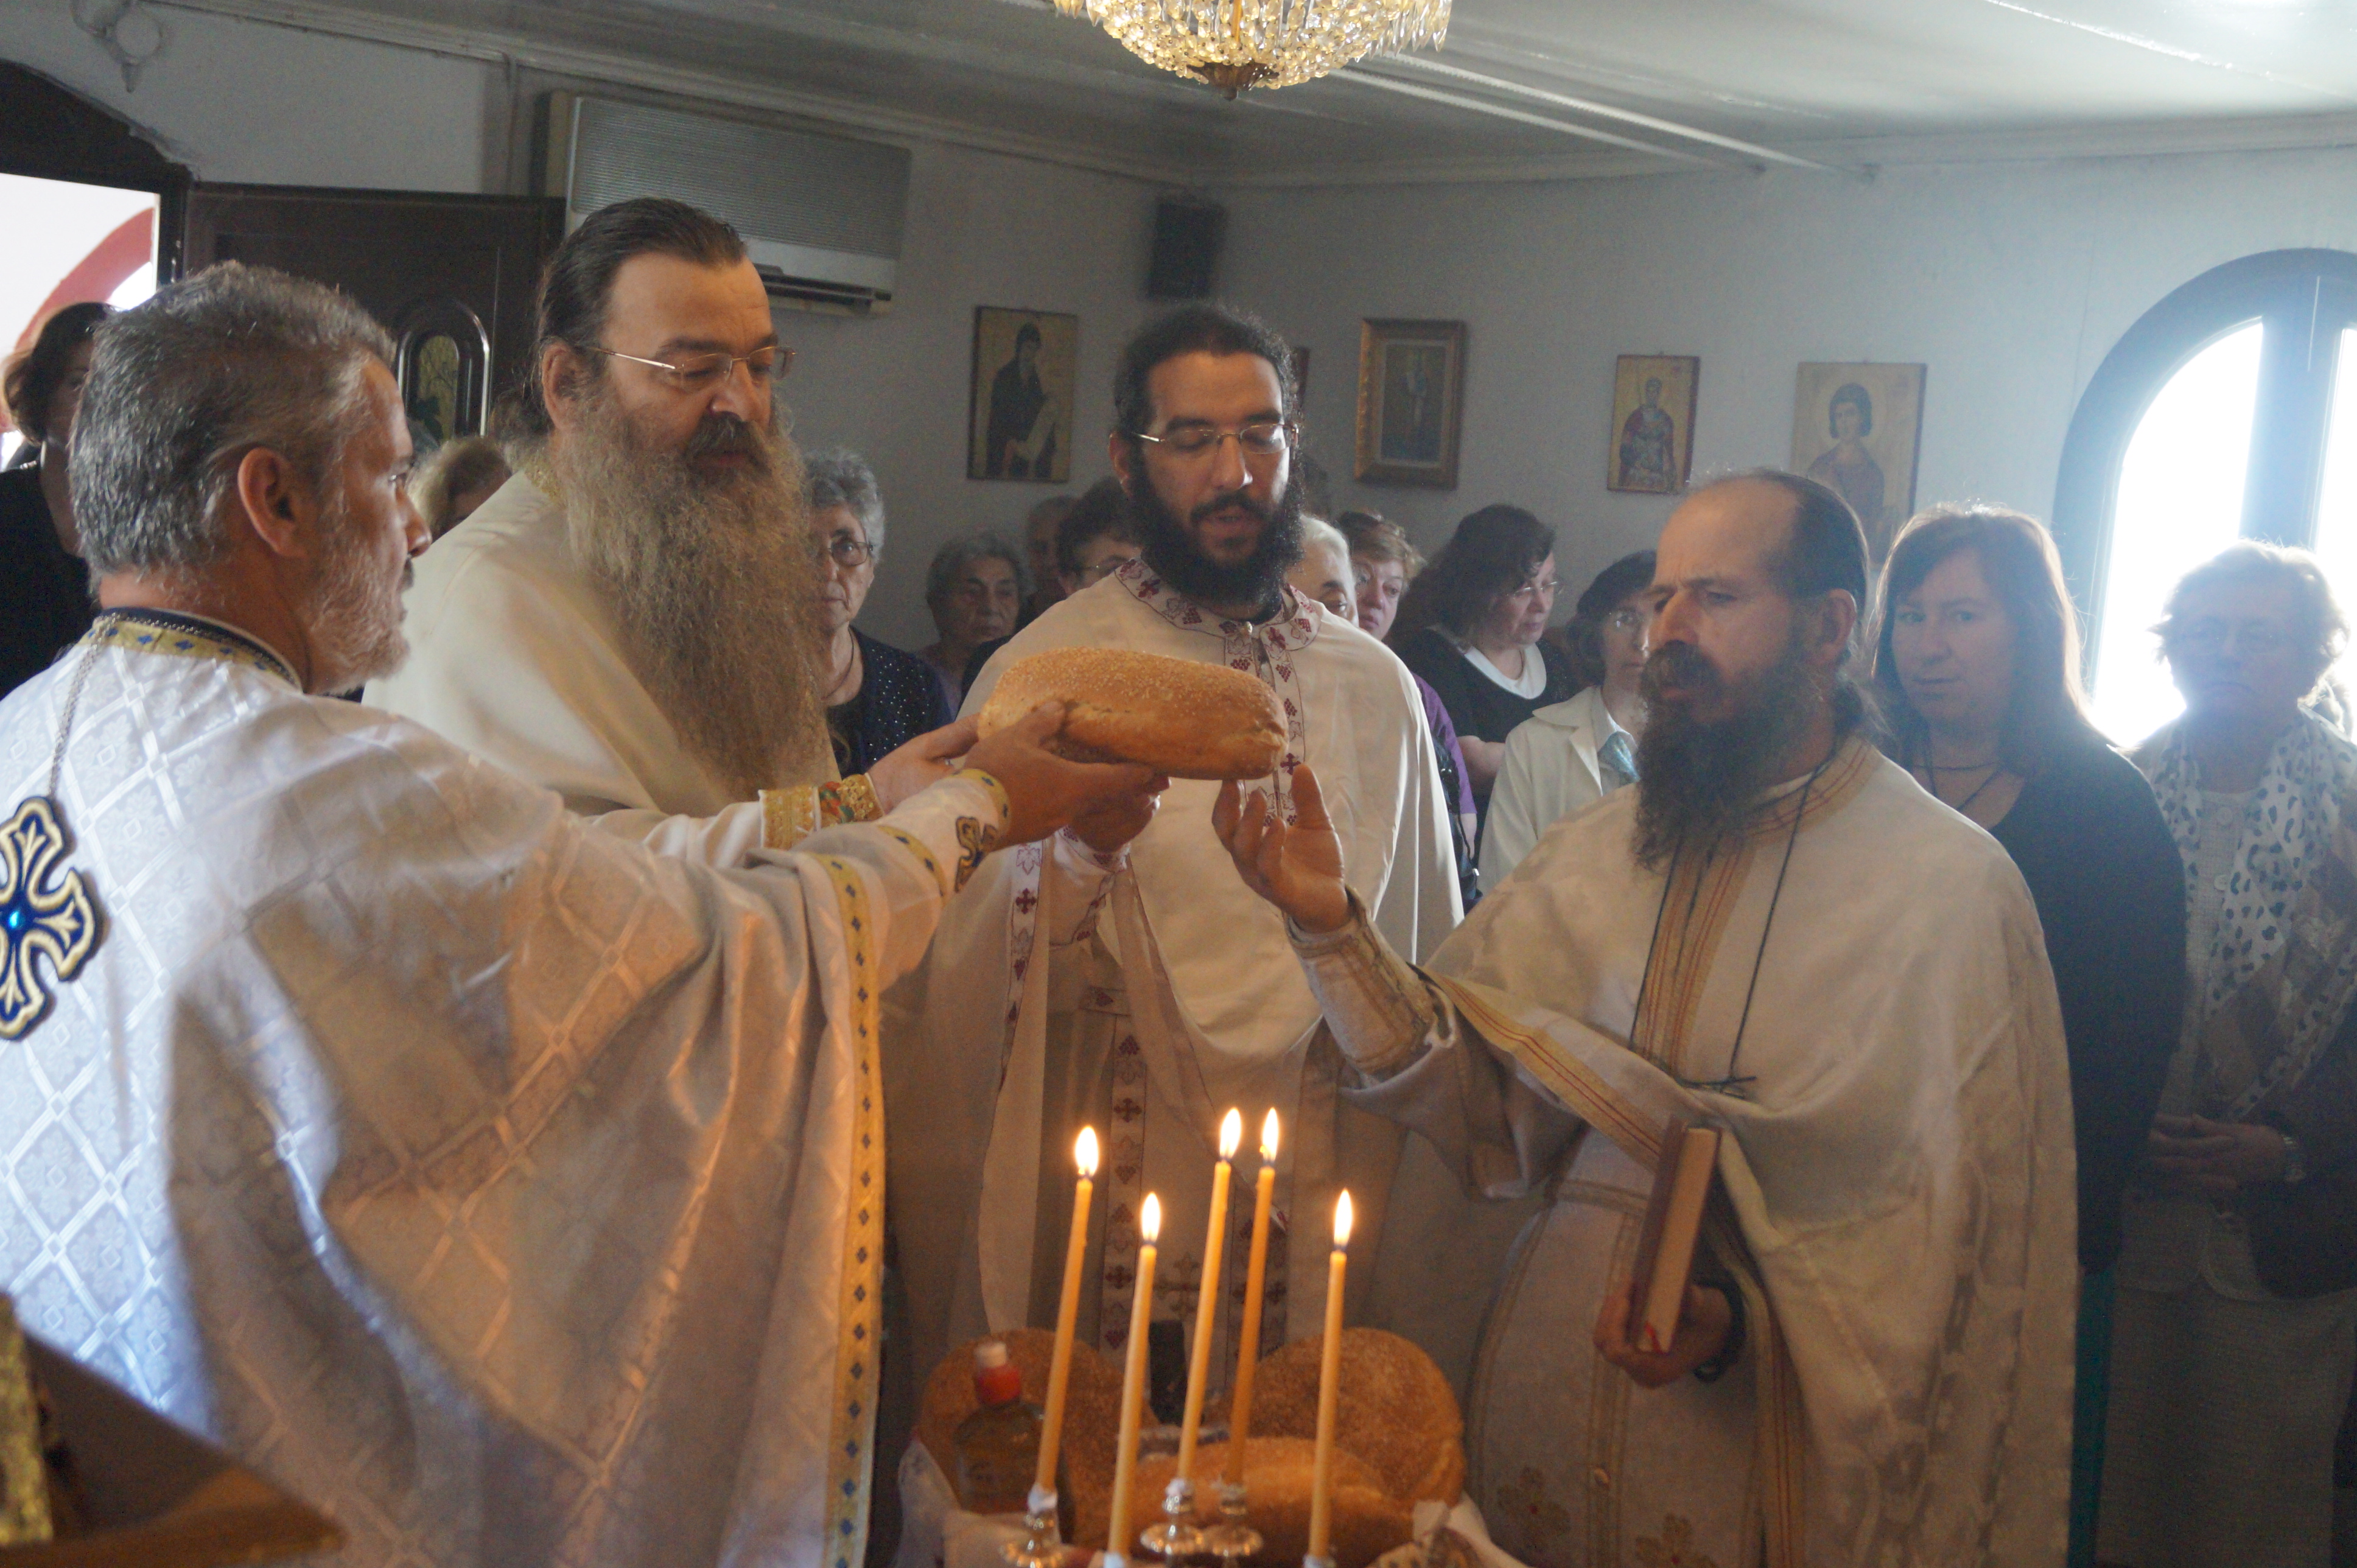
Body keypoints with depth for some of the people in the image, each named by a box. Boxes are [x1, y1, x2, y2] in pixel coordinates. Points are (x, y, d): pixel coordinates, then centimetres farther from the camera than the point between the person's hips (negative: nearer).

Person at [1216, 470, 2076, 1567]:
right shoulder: (1598, 853, 6)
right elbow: (1462, 1088, -2)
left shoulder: (1953, 886, -9)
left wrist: (1747, 1319, -25)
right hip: (1541, 1391, 4)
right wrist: (1334, 930, -15)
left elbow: (1957, 1220, -13)